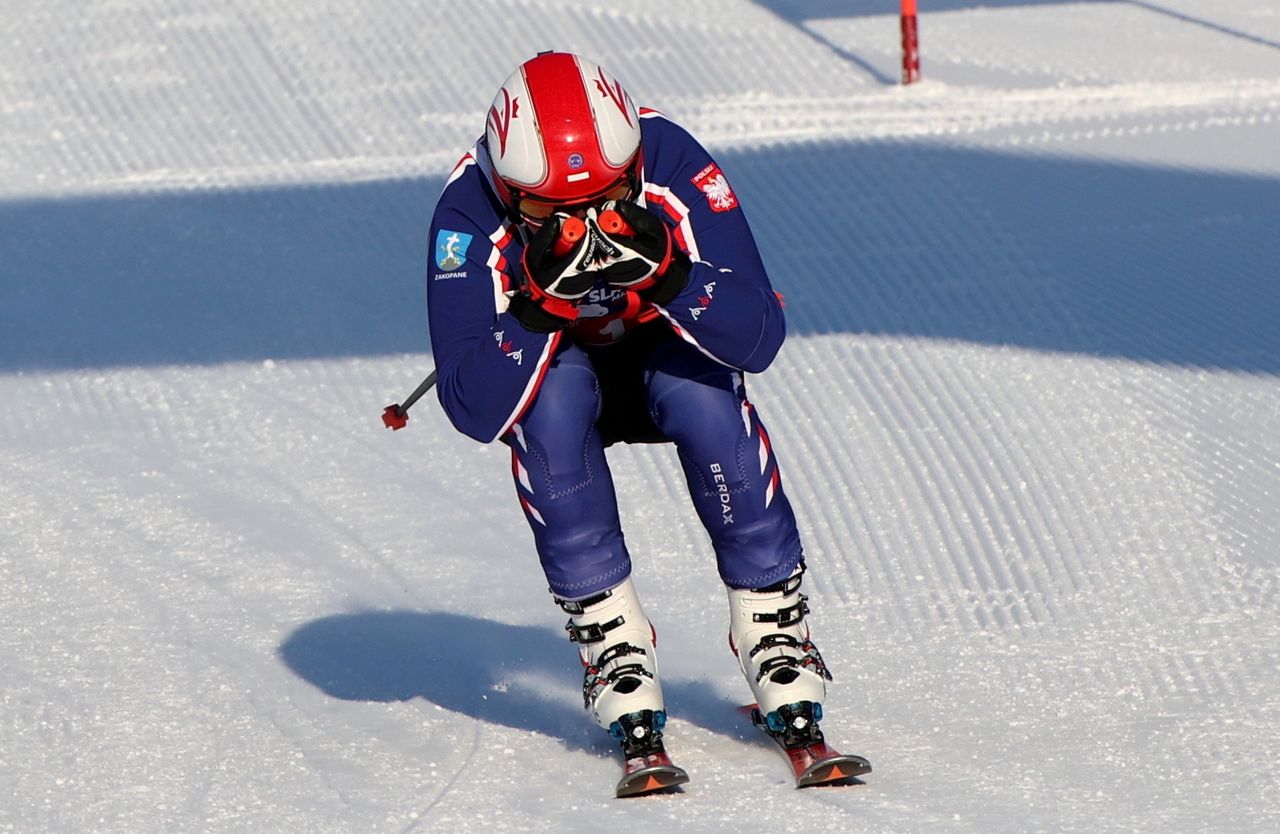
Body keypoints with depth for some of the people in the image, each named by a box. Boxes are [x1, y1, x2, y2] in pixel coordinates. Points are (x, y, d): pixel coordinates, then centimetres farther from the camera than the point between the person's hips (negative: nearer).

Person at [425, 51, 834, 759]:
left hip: (666, 355, 0)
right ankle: (612, 641, -23)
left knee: (706, 392, -32)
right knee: (553, 395, -34)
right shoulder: (469, 216, -31)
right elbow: (475, 410, -35)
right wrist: (541, 304, -48)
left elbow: (759, 337, -32)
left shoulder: (674, 165, -30)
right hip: (552, 370, 0)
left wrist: (665, 275, -48)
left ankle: (774, 624, -17)